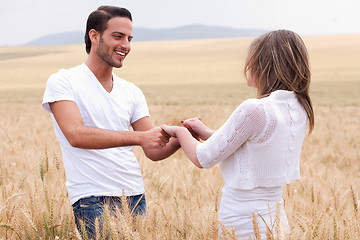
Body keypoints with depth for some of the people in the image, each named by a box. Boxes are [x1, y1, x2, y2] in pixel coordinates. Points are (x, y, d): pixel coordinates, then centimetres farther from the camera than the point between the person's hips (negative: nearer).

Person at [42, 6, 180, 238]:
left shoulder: (132, 92, 14)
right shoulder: (62, 82, -2)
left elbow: (154, 151, 10)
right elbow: (76, 135, -18)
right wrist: (138, 137, -23)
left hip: (136, 198, 6)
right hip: (92, 201, -6)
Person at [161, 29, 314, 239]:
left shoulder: (254, 110, -21)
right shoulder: (299, 110, 2)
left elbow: (203, 159, -11)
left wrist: (180, 132, 8)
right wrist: (207, 133, 18)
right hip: (275, 219, 7)